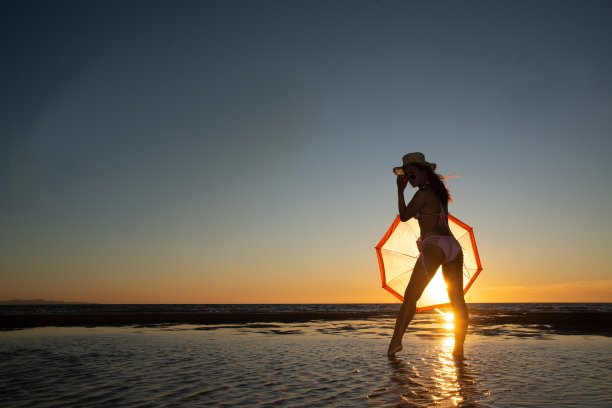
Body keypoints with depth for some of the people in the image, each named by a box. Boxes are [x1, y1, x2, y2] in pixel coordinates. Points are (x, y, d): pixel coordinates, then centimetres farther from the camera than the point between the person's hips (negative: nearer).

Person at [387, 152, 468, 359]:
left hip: (434, 246, -8)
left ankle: (396, 341, -7)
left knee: (411, 296, -4)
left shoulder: (422, 194, -6)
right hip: (453, 246, 8)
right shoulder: (438, 189, 16)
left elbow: (404, 216, 4)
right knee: (457, 299, 6)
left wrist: (400, 190, 11)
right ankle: (459, 349, 6)